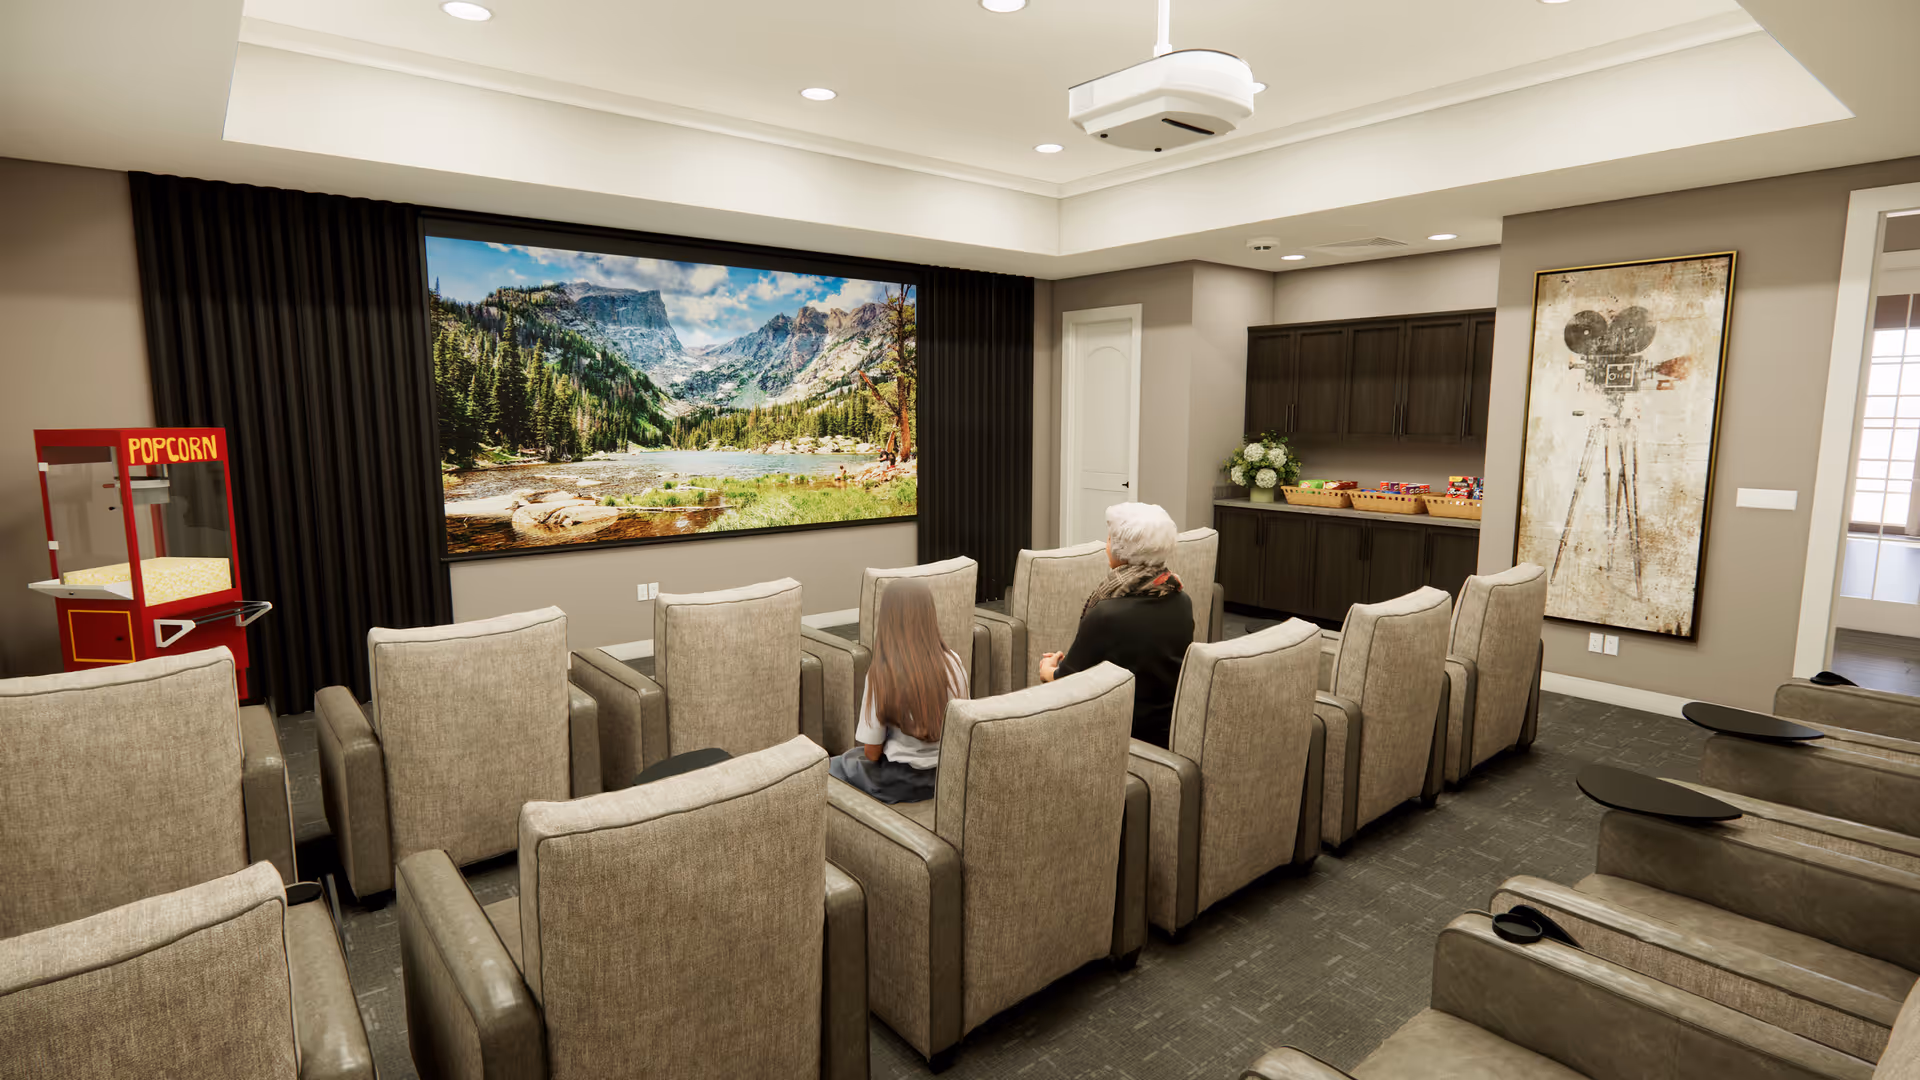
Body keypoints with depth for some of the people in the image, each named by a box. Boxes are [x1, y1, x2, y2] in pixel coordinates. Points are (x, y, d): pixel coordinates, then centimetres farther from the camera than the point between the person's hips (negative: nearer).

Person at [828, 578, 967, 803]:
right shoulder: (954, 663, -9)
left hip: (901, 781, -5)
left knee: (829, 767, 24)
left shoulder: (882, 673, -22)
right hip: (947, 774, 5)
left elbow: (872, 752, -15)